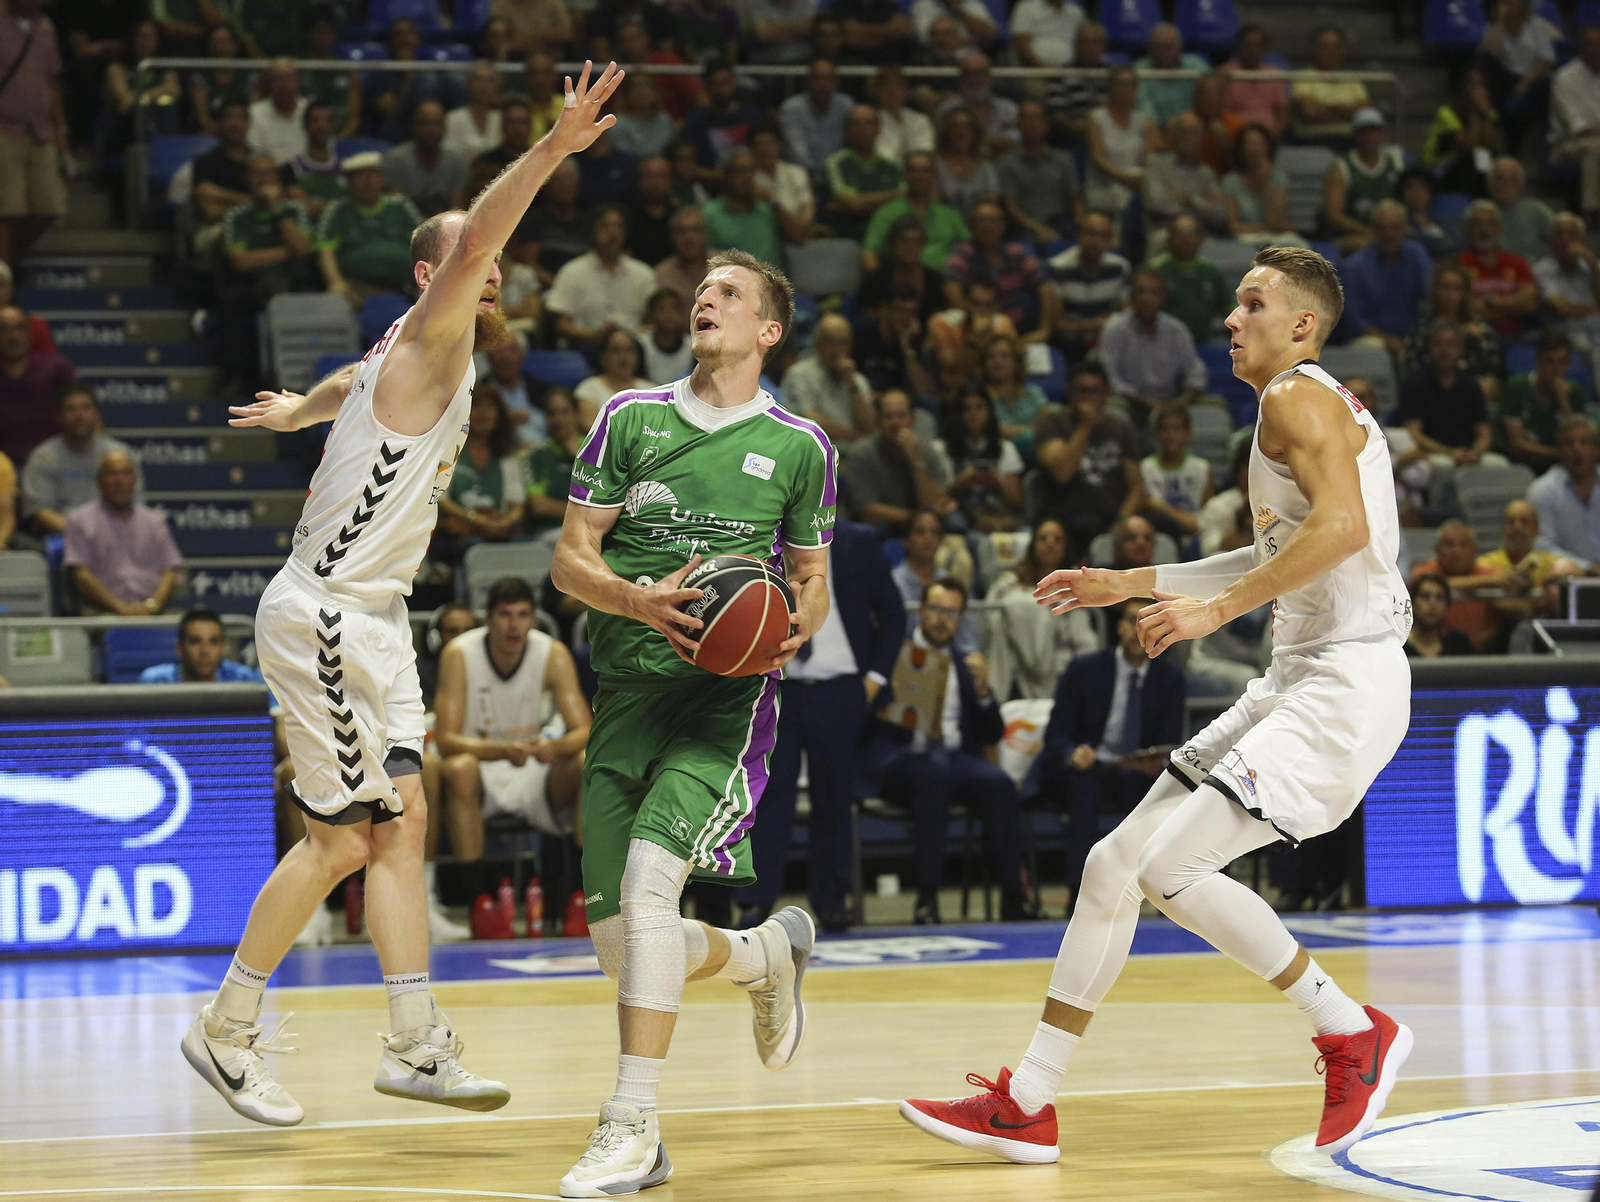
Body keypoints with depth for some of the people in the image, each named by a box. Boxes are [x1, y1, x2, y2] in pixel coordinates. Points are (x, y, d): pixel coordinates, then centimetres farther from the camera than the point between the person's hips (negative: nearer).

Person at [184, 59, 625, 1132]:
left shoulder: (407, 360, 14)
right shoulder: (430, 341, -13)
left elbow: (347, 386, 37)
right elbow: (468, 243, -33)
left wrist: (294, 412, 58)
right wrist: (550, 152, -43)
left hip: (371, 619, 10)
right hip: (322, 617, -10)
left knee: (403, 821, 4)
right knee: (343, 837, -6)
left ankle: (418, 1046, 4)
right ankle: (226, 1032, 6)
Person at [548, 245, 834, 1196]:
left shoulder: (799, 446, 7)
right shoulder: (631, 419, 8)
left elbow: (814, 580, 16)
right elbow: (571, 559, 5)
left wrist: (796, 630, -7)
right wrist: (641, 601, -15)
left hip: (729, 690, -3)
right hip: (630, 685, 3)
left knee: (648, 875, -26)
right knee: (618, 943, 2)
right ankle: (768, 954, 34)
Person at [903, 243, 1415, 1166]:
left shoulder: (1296, 397, -9)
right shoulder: (1309, 405, 22)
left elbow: (1342, 525, -26)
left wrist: (1217, 608, -24)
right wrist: (1131, 586, 32)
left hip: (1346, 682, -10)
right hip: (1297, 682, 11)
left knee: (1172, 867, -19)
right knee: (1116, 863, 6)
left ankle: (1356, 1034, -3)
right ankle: (1027, 1106, 10)